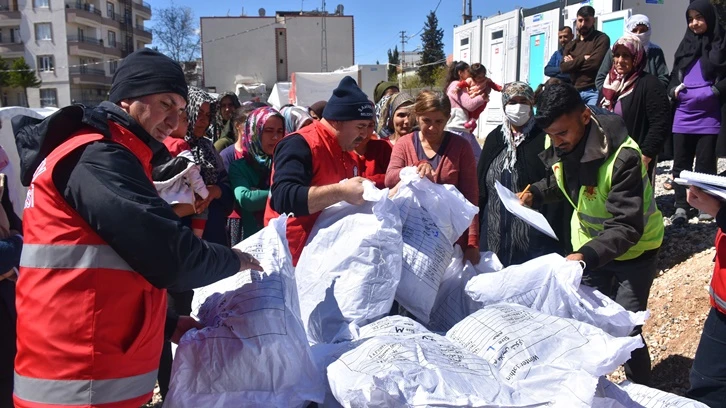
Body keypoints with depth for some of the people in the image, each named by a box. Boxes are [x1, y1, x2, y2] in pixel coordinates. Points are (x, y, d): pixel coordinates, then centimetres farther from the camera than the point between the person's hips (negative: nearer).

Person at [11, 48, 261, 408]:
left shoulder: (105, 156, 16)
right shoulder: (97, 158, -17)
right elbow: (172, 259, -24)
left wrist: (166, 324, 12)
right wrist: (235, 260, -5)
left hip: (88, 368, 10)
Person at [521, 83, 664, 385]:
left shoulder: (623, 156, -32)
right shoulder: (560, 146, -13)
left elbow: (626, 227, -34)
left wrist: (587, 256, -47)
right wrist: (535, 193, -10)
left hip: (633, 249, -6)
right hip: (589, 244, 6)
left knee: (625, 332, -3)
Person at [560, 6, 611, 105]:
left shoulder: (601, 38, 2)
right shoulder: (571, 45, 17)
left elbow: (595, 63, -12)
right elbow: (563, 67, 2)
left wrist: (573, 63, 0)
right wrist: (583, 58, -9)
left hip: (594, 91, -5)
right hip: (575, 91, 5)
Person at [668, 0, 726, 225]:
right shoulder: (685, 44, 13)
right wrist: (673, 90, 0)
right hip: (683, 116, 4)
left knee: (705, 162, 2)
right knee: (680, 163, 4)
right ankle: (681, 206, 11)